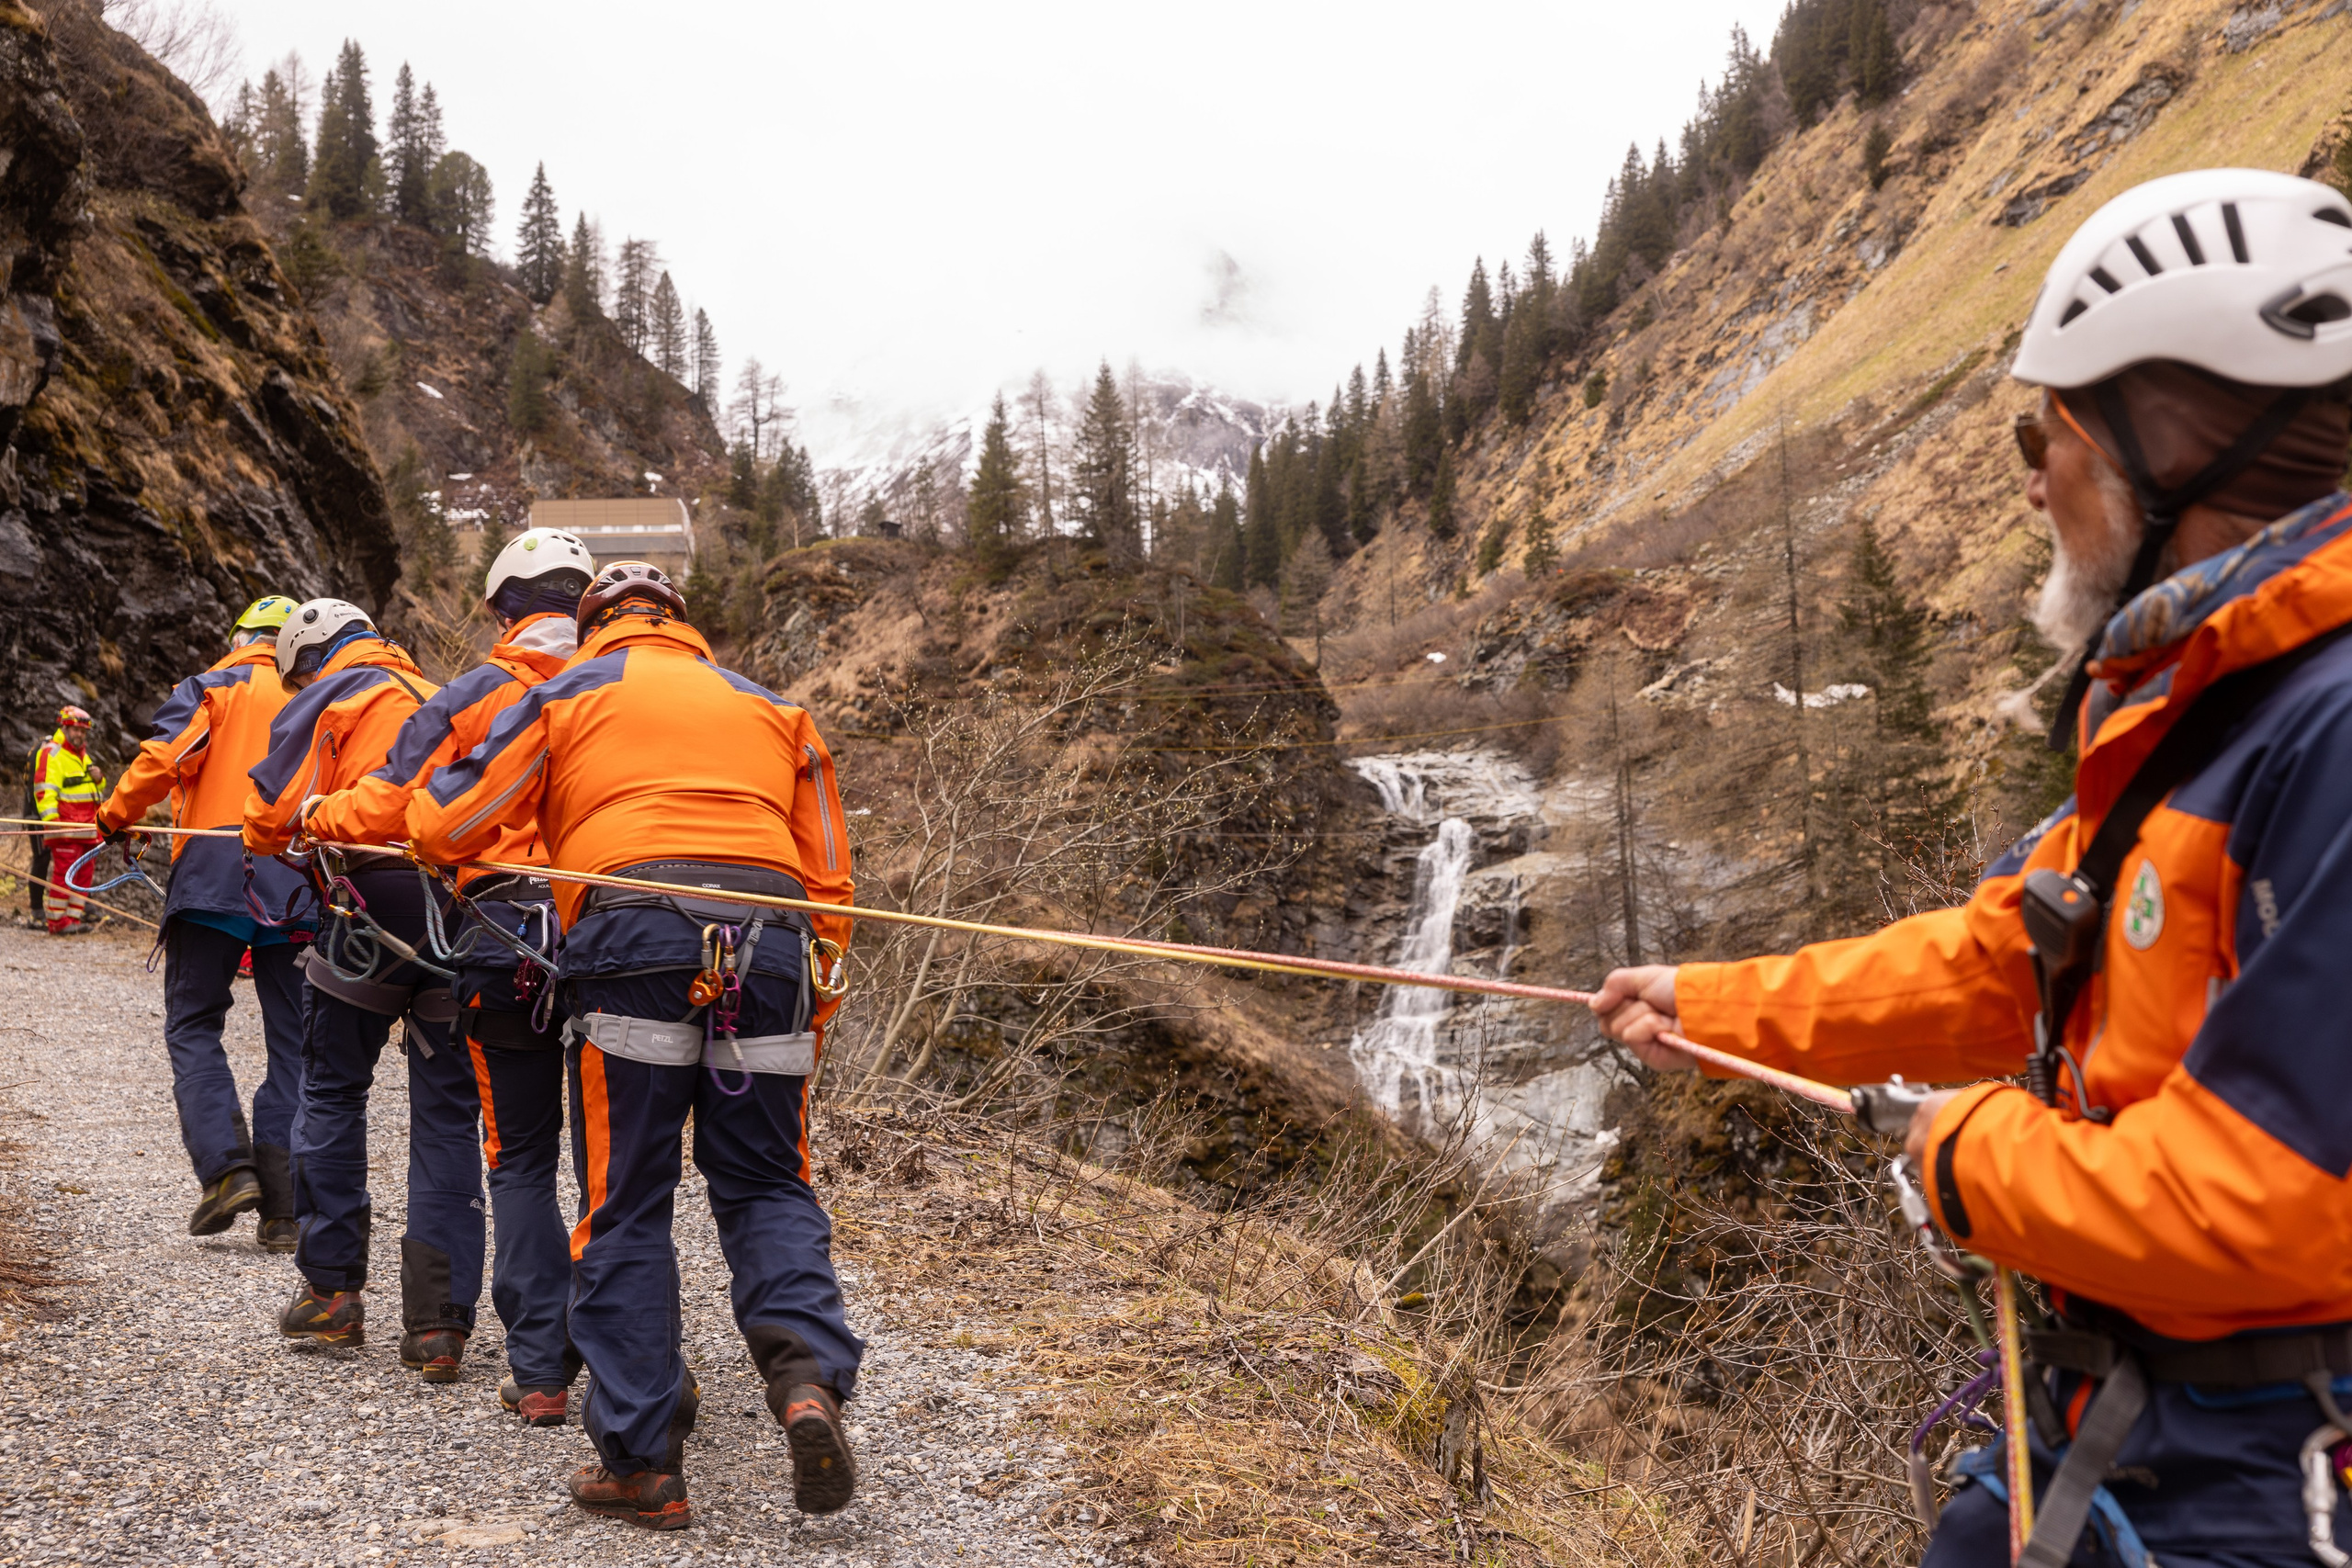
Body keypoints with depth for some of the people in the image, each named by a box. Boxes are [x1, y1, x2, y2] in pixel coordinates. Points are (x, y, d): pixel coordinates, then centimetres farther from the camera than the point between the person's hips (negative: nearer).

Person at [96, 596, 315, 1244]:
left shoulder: (210, 688, 5)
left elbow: (162, 757, -8)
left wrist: (116, 815, 5)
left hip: (214, 875, -2)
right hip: (299, 887, 2)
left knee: (193, 1026, 9)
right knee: (292, 1043, 6)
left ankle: (226, 1166, -9)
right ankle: (281, 1203, 2)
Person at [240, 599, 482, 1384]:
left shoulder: (328, 699, 10)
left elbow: (270, 814, 1)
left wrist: (310, 837, 22)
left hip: (373, 906, -4)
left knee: (331, 1092, 15)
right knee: (447, 1118, 6)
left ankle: (332, 1290, 17)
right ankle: (439, 1323, 4)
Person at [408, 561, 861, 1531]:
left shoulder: (567, 695, 18)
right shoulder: (772, 708, 26)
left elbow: (446, 829, 14)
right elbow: (829, 879, 19)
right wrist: (810, 1021, 22)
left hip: (633, 941, -2)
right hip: (772, 943, 3)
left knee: (626, 1207, 5)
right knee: (765, 1184, 13)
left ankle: (642, 1463, 6)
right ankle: (809, 1376, -11)